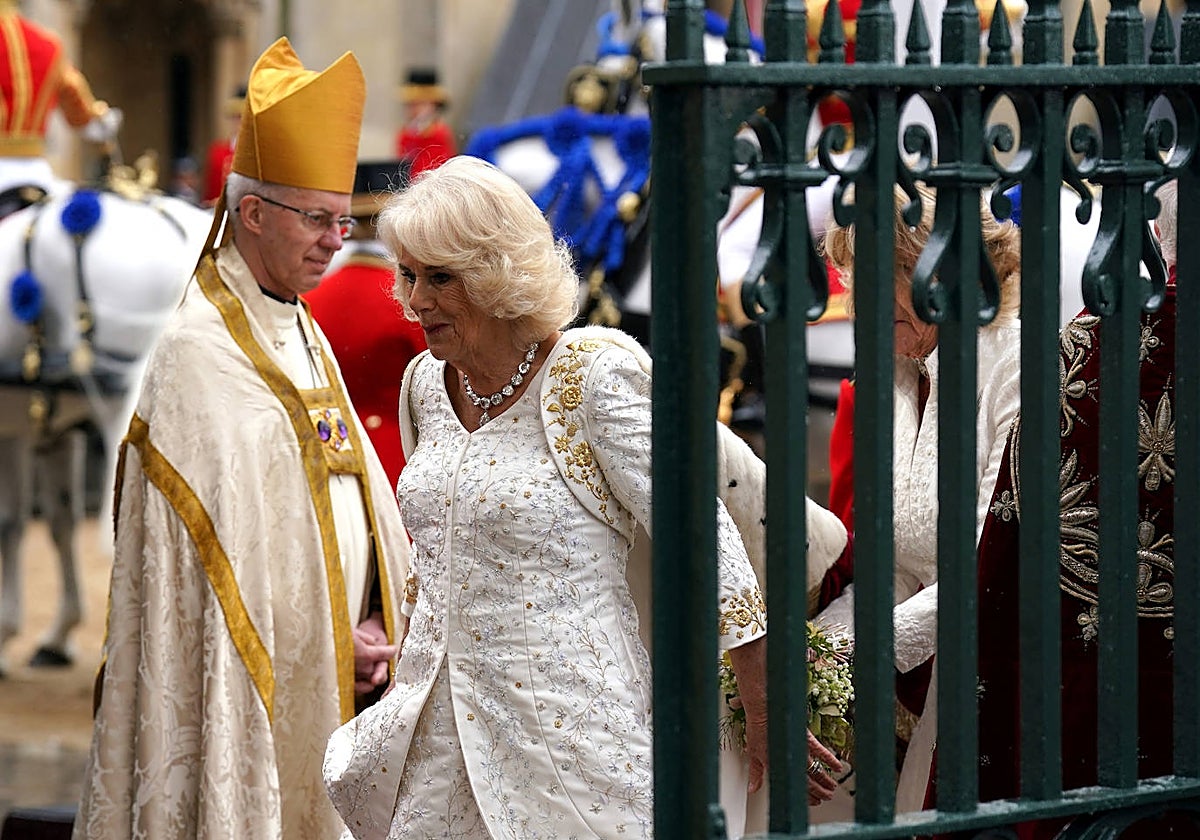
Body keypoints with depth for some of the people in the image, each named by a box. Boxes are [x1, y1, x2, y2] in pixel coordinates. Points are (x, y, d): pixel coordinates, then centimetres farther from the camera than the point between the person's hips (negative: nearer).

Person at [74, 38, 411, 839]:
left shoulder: (304, 337, 15)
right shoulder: (199, 352, -13)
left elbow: (365, 501, 14)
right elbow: (234, 537, -16)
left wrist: (377, 630, 0)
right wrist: (325, 644, -13)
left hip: (331, 682, 8)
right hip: (248, 685, -8)